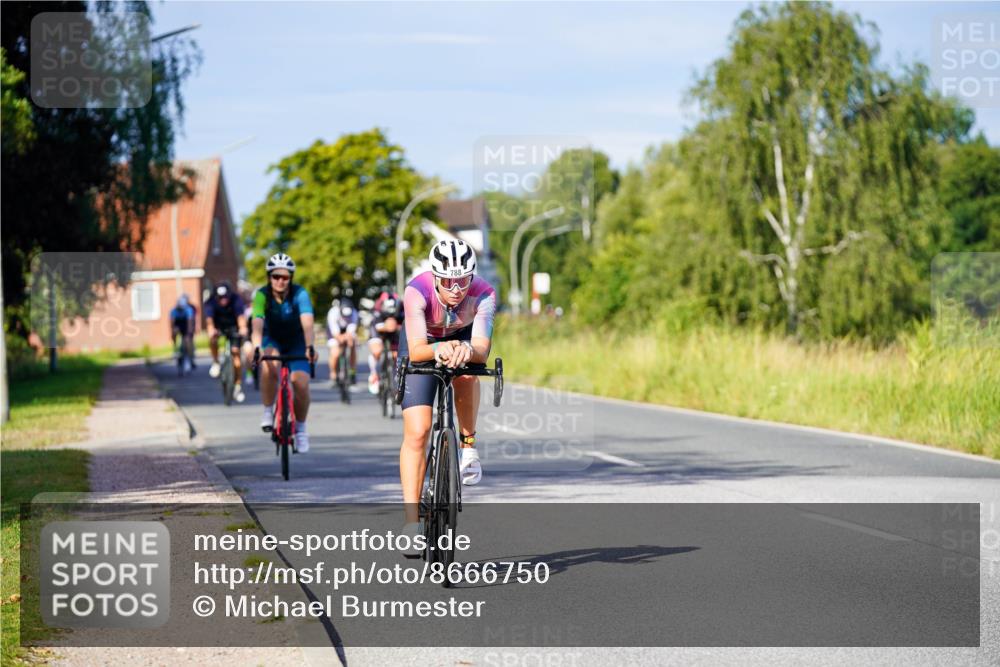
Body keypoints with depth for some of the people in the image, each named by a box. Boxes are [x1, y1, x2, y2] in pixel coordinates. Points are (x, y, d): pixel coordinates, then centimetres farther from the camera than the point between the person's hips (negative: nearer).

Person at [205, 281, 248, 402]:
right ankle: (216, 363, -8)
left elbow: (240, 316, -43)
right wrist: (211, 329, -62)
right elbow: (209, 318, -40)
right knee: (213, 338, -33)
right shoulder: (211, 302, -26)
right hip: (218, 326, 1)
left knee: (235, 352, -11)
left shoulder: (236, 300, -29)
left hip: (233, 327, -1)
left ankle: (238, 387, 0)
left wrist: (242, 328, -64)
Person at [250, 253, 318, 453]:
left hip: (296, 342, 0)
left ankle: (300, 428, 5)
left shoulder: (299, 294, -26)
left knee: (301, 384, -19)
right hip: (272, 340, 0)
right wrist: (257, 347, -55)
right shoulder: (262, 295, -24)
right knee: (269, 367, -33)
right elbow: (257, 323, -37)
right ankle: (268, 412, -13)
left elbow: (307, 322, -39)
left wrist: (310, 347, -56)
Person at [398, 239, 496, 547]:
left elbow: (482, 350, -41)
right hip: (424, 343, -1)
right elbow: (416, 351, -43)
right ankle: (411, 520, -10)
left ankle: (469, 445, -10)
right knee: (416, 432, -14)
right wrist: (439, 350, -63)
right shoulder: (417, 291, -36)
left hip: (464, 338, 1)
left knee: (466, 371, -35)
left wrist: (467, 349, -63)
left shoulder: (483, 294, -32)